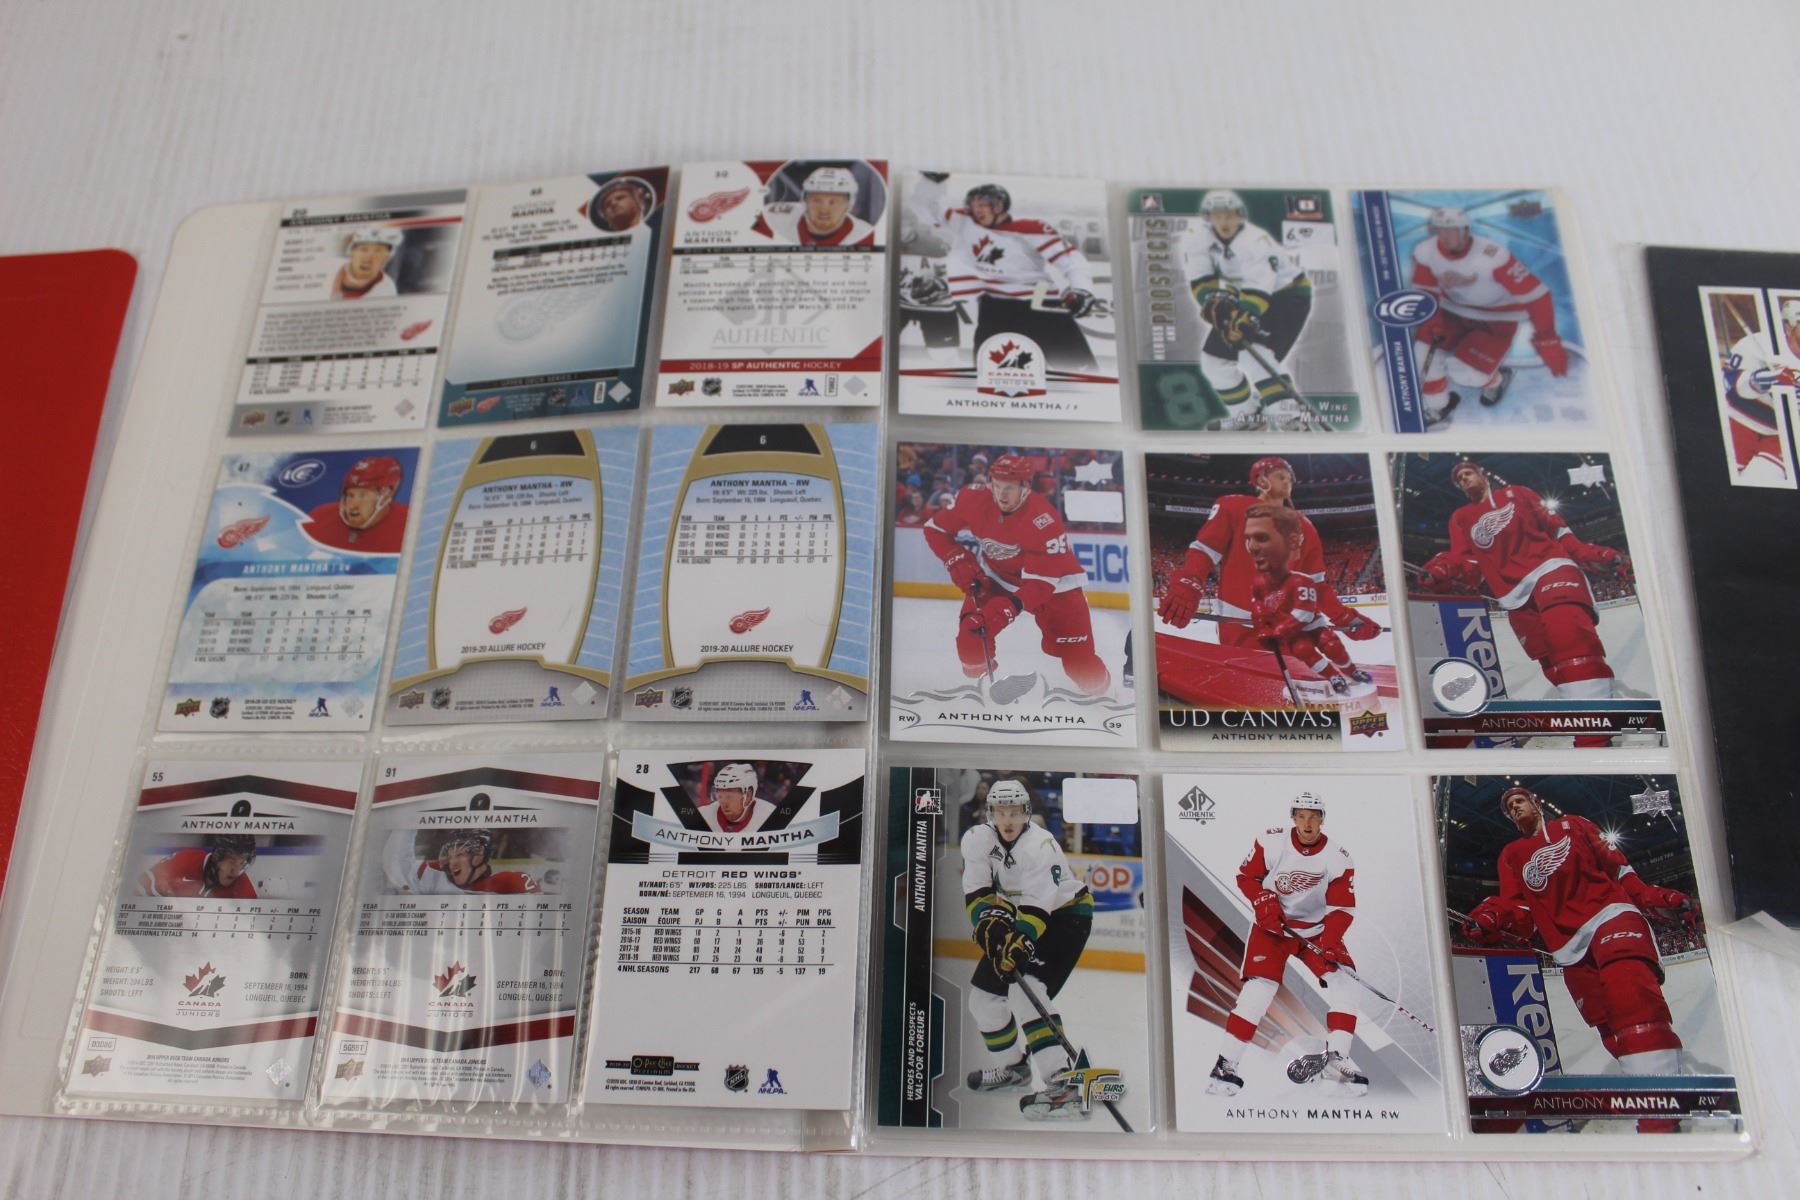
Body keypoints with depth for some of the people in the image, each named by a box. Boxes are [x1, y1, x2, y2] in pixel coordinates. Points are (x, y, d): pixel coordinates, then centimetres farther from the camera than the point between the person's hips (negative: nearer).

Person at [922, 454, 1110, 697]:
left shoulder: (1044, 519, -34)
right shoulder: (973, 499, -21)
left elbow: (1043, 579, -32)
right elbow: (936, 528, -6)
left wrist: (1012, 604, -44)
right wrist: (958, 561, -17)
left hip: (1052, 581, -3)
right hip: (995, 575, 4)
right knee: (972, 626, -14)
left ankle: (1098, 685, 21)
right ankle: (976, 671, 16)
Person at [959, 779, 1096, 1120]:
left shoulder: (1040, 846, -29)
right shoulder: (977, 839, -12)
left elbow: (1038, 906, -35)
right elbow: (977, 892, -12)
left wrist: (1020, 942, -47)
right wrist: (989, 922, -29)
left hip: (1065, 915, -7)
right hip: (1017, 916, 7)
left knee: (1026, 992, -25)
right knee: (983, 994, 8)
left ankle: (1062, 1083, -30)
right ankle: (1012, 1067, 31)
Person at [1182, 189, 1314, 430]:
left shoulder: (1255, 241, -31)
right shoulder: (1197, 239, -14)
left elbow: (1258, 290, -41)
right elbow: (1200, 282, -18)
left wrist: (1244, 319, -56)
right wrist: (1214, 300, -37)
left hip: (1289, 293, -7)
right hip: (1243, 294, 7)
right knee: (1214, 357, 3)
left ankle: (1290, 416, -27)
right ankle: (1247, 415, 17)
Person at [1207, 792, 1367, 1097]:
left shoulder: (1338, 858, -12)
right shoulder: (1270, 841, -15)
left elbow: (1342, 908, -12)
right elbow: (1246, 876, -3)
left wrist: (1330, 942, -28)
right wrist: (1263, 899, -22)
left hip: (1316, 928, 3)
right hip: (1271, 925, -3)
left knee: (1344, 979, -16)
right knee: (1259, 986, -17)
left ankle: (1336, 1058, -4)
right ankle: (1225, 1064, -12)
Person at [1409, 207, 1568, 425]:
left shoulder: (1492, 256, -34)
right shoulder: (1425, 252, -17)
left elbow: (1536, 295, -29)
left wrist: (1547, 342, -27)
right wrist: (1430, 320, -18)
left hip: (1496, 320, -5)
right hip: (1454, 311, 5)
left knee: (1464, 373, -18)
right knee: (1422, 353, -14)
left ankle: (1495, 380, 21)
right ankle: (1437, 406, 14)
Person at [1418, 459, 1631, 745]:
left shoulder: (1515, 494, 20)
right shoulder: (1461, 519, 23)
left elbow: (1556, 527, 15)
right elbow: (1466, 563, 11)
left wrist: (1600, 555, 3)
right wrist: (1440, 571, -13)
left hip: (1549, 567, -4)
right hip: (1514, 595, 4)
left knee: (1567, 632, -28)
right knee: (1553, 661, -6)